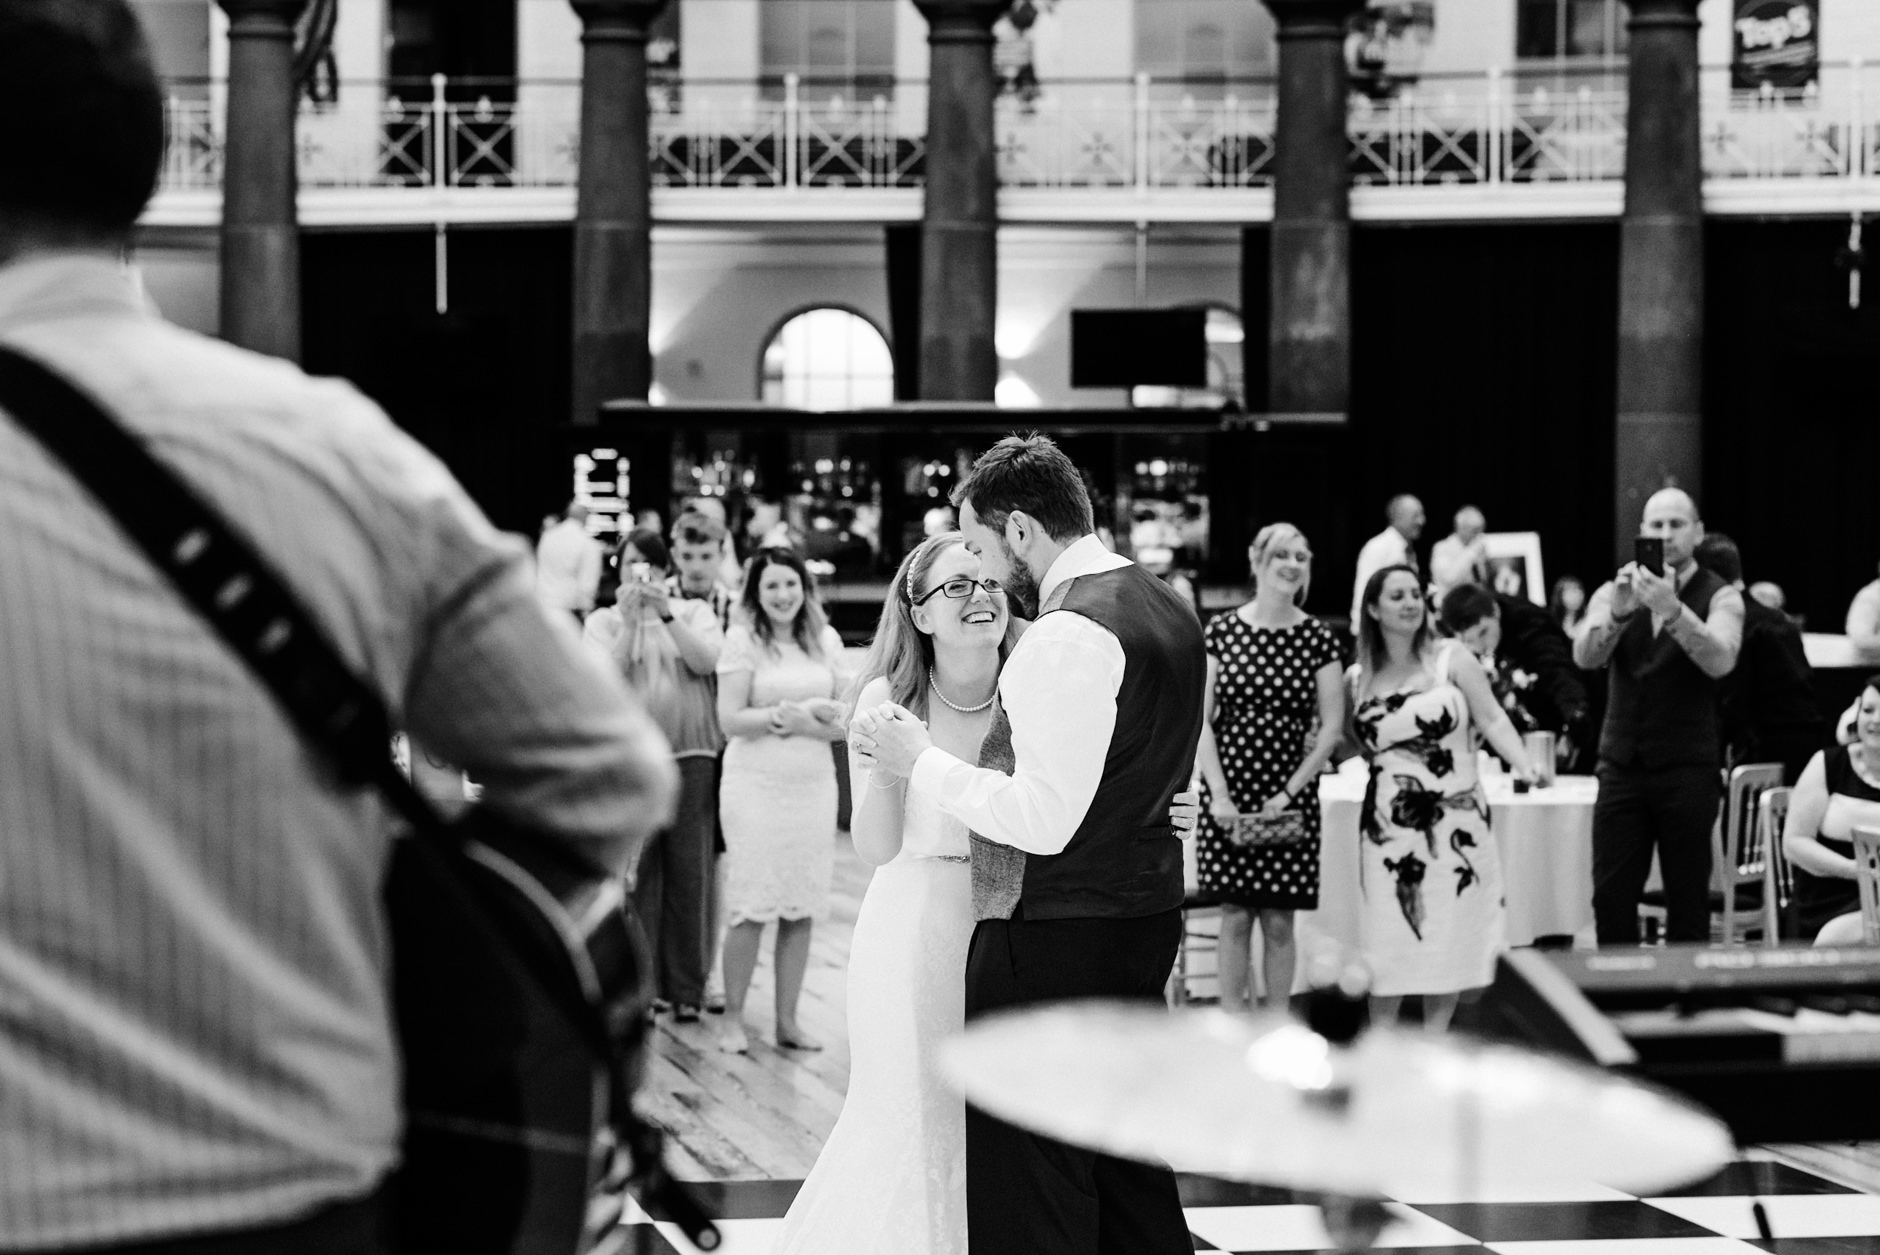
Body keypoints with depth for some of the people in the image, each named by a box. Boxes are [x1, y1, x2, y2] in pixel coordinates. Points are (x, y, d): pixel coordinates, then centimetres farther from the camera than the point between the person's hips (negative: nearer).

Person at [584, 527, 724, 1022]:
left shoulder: (694, 612, 13)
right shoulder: (603, 620, 12)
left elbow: (707, 660, -4)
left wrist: (667, 614, -12)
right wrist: (629, 622, -11)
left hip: (691, 755, 1)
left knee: (689, 873, 1)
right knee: (635, 874, -4)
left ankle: (685, 988, 8)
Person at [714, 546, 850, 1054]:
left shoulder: (825, 640, 9)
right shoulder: (742, 640, -4)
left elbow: (848, 718, 8)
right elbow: (730, 720, -9)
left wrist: (811, 721, -12)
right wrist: (788, 715, -17)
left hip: (813, 784, 4)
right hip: (755, 783, -4)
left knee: (802, 909, 5)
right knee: (750, 907, -3)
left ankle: (787, 1020, 13)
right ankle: (733, 1018, 8)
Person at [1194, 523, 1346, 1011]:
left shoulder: (1318, 639, 0)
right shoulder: (1221, 631, 0)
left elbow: (1332, 728, 0)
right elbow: (1200, 719, -1)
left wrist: (1290, 792, -8)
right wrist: (1219, 793, -9)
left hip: (1291, 799, 0)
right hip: (1229, 792, 0)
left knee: (1279, 922, 3)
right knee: (1236, 917, 1)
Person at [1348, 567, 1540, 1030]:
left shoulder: (1451, 658, 0)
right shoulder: (1358, 678, 6)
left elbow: (1492, 719, -6)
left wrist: (1525, 766, -18)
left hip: (1455, 820, -1)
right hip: (1389, 827, 1)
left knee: (1448, 942, 1)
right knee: (1389, 944, -1)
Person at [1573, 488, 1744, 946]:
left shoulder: (1720, 597, -1)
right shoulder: (1614, 592, 7)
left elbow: (1719, 660, -20)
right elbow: (1585, 656, -10)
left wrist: (1672, 609, -35)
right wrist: (1618, 613, -29)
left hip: (1688, 770, -2)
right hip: (1622, 765, 2)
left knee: (1688, 901, 1)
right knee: (1610, 897, -2)